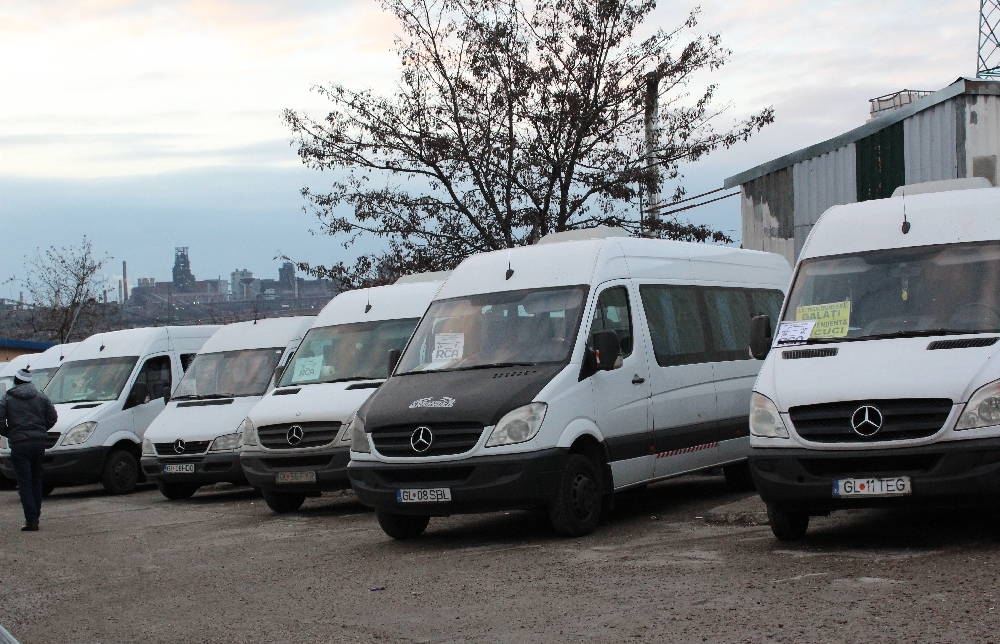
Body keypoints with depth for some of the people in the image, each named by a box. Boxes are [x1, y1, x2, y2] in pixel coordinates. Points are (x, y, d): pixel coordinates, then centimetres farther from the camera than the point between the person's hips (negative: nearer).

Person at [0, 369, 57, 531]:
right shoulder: (40, 396, 8)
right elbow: (52, 417, 5)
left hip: (19, 445, -4)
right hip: (39, 443, 4)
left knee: (24, 483, -4)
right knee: (36, 480, 15)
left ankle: (31, 520, -12)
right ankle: (35, 516, 16)